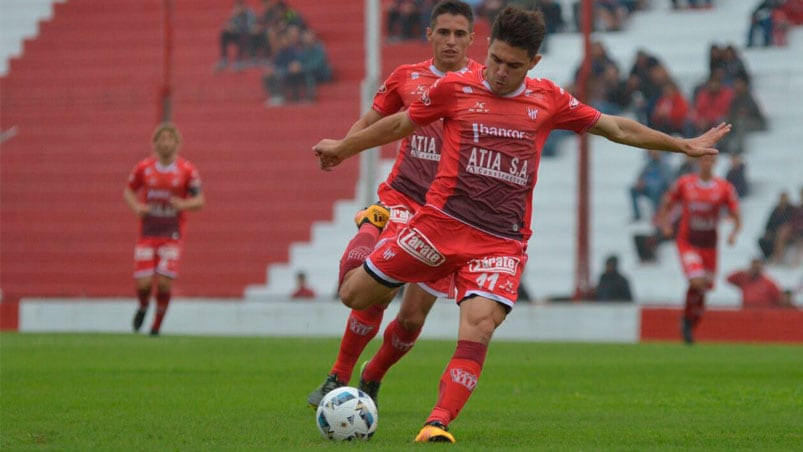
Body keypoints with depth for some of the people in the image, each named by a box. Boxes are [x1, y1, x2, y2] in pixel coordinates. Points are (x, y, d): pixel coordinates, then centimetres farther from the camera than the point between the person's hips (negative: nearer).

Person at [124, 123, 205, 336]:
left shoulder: (187, 170, -3)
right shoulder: (144, 168, -1)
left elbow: (199, 200, 2)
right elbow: (129, 191, 13)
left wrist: (184, 204, -19)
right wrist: (136, 207, -7)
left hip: (172, 236, -1)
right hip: (147, 234, 1)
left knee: (164, 282, -12)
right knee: (144, 283, -7)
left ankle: (157, 326, 8)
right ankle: (143, 307, 29)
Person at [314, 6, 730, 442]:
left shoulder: (548, 99, 7)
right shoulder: (455, 87, 2)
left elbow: (616, 128, 18)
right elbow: (402, 124, 17)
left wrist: (684, 145, 21)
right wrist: (344, 147, 26)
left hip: (503, 241, 0)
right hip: (442, 221, 0)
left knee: (479, 323, -24)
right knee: (354, 296, -1)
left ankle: (438, 422, -24)